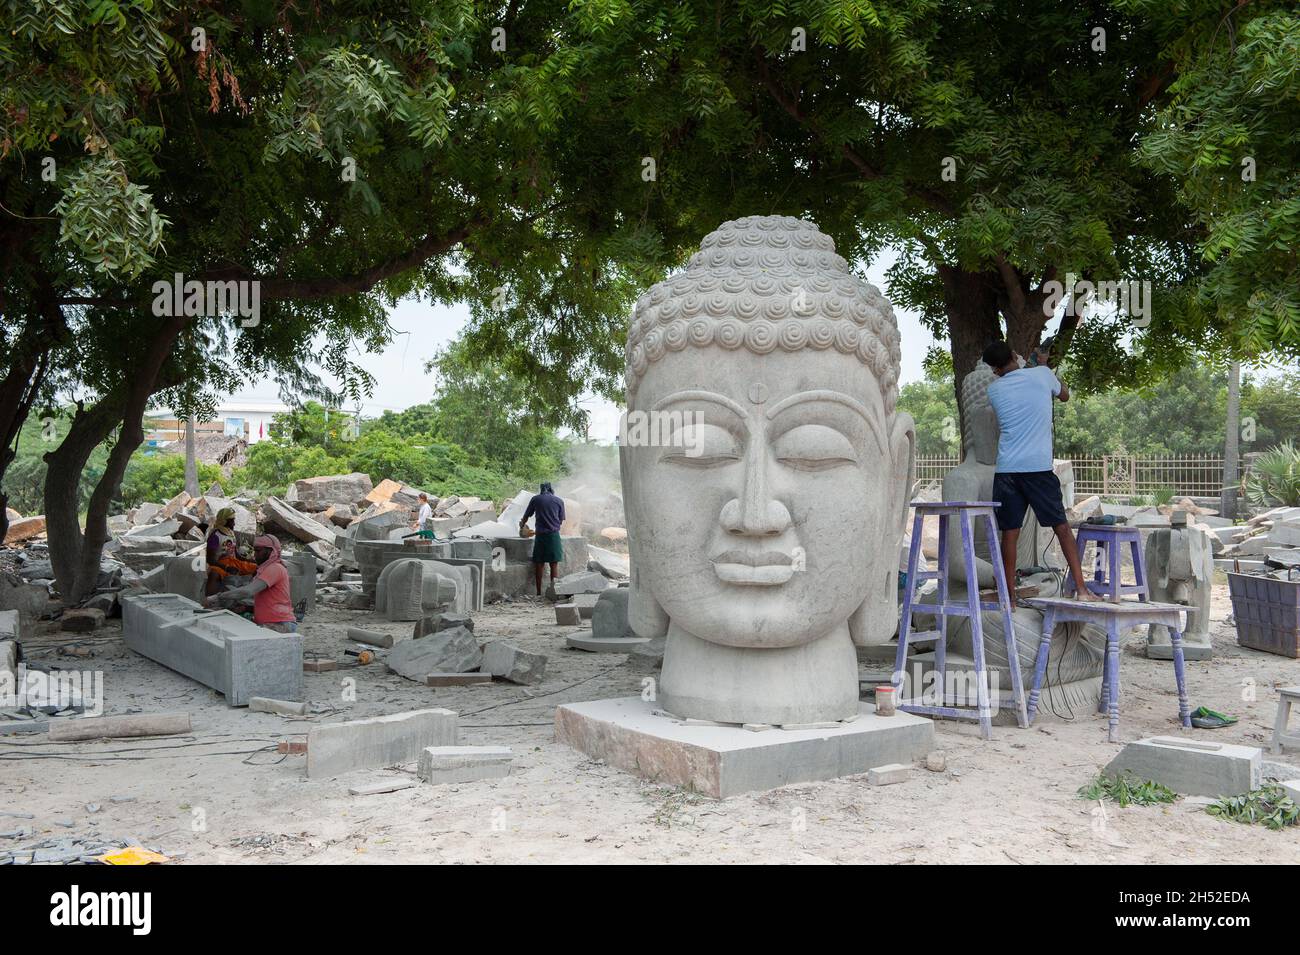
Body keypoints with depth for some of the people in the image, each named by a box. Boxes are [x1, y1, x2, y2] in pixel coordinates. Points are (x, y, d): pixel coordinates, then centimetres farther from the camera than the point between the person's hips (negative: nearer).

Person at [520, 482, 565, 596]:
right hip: (554, 535, 0)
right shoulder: (559, 501, 6)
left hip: (540, 535, 0)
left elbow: (526, 516, 15)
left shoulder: (536, 499, 6)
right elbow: (561, 520, 10)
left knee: (539, 564, 6)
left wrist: (522, 526, 34)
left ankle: (539, 593, 7)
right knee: (554, 563, 5)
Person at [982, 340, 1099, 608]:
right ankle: (1081, 588, 7)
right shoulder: (1041, 374, 4)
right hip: (1038, 466, -1)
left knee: (1009, 533, 4)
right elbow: (1064, 395, 23)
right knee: (1061, 527, 9)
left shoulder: (994, 390, 8)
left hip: (1006, 469, 1)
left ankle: (1010, 597, 5)